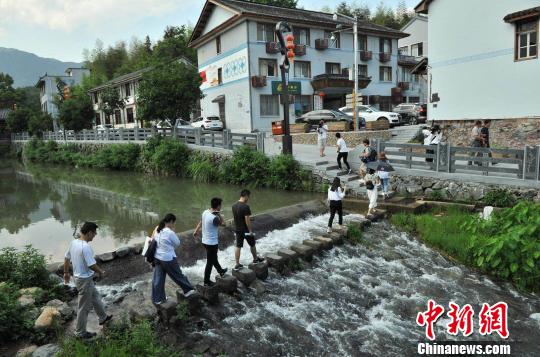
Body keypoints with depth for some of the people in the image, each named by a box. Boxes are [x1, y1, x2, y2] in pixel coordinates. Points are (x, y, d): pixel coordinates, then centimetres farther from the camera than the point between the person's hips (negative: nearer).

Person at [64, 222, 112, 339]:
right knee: (84, 307, 8)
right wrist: (101, 272, -8)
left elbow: (66, 258, 10)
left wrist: (66, 273, 23)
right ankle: (80, 332, 23)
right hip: (85, 280, -9)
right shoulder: (85, 247, -29)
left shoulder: (73, 242, -1)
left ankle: (103, 318, 43)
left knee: (95, 297, 25)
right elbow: (92, 265, -27)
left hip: (78, 276, 9)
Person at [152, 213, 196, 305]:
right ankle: (188, 290, 29)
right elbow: (177, 243, -9)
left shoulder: (157, 229, -1)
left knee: (158, 278, 15)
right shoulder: (170, 232, -23)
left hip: (157, 257, 7)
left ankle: (157, 299, 26)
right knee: (178, 275, 12)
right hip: (168, 259, -7)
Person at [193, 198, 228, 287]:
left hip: (205, 241, 9)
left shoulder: (205, 212, -3)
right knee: (210, 262, 7)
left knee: (214, 258, 28)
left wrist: (196, 232, 27)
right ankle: (207, 281, 19)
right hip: (212, 243, -9)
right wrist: (219, 214, -15)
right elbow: (223, 223, -12)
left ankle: (220, 271, 51)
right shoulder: (214, 218, -29)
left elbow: (200, 223, 13)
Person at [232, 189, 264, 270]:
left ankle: (237, 264, 12)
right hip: (246, 230, -6)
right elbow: (247, 220, -22)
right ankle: (255, 259, 34)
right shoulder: (245, 207, -23)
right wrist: (250, 230, -15)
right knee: (252, 245, 16)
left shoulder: (234, 206, 1)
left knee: (238, 246, 10)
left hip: (237, 229, 6)